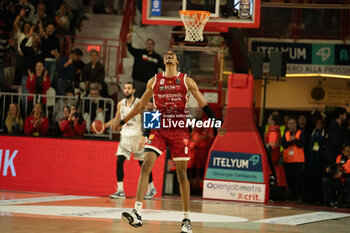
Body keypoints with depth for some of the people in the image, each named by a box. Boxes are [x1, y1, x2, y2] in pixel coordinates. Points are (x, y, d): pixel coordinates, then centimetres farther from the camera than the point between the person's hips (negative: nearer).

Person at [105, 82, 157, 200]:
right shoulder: (120, 104, 6)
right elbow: (117, 119, 20)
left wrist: (143, 137, -21)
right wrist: (105, 125, 4)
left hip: (137, 137, -4)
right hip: (125, 136, 4)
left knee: (143, 164, 5)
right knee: (119, 161, -11)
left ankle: (151, 188, 23)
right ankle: (120, 191, -10)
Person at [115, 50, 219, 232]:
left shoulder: (186, 81, 4)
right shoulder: (154, 81, 10)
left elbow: (203, 104, 6)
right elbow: (140, 105, 20)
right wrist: (123, 121, 22)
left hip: (179, 131, -1)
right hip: (159, 129, 1)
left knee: (182, 173, 2)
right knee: (146, 166, -16)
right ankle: (137, 214, -20)